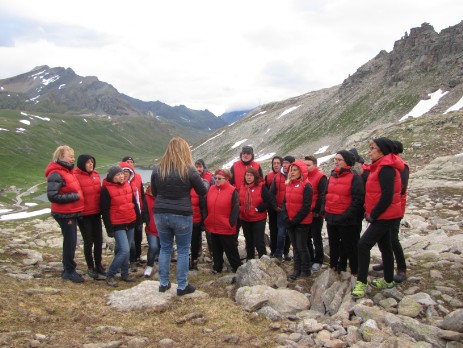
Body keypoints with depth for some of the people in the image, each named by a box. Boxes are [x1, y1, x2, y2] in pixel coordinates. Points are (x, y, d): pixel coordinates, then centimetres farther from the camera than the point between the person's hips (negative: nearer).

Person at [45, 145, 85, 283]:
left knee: (71, 242, 16)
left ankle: (69, 269, 28)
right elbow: (52, 196, -24)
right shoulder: (56, 174, -18)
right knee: (70, 242, -1)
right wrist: (74, 196, -20)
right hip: (64, 214, -9)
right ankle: (69, 271, 12)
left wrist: (77, 195, 7)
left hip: (72, 212, 9)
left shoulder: (68, 171, 11)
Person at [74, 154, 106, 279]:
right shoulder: (76, 176, -14)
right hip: (84, 214, -6)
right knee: (88, 241, 4)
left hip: (96, 213, 6)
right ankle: (90, 267, 20)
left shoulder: (95, 175, 6)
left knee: (99, 240, 11)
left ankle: (98, 265, 25)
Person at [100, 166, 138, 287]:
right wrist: (109, 229, -13)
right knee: (124, 250, -14)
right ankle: (110, 275, 0)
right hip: (117, 225, -6)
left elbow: (134, 202, 14)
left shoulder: (127, 184, 6)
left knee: (126, 250, 11)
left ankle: (124, 273, 25)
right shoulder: (106, 189, -11)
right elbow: (104, 210, -11)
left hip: (131, 223, 6)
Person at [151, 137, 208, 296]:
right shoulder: (189, 170, -10)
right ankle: (182, 286, 16)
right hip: (182, 216, -3)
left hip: (161, 214, 4)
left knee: (165, 248, 18)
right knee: (183, 250, 9)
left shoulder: (157, 169, 0)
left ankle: (163, 283, 25)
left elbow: (154, 192, 12)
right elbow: (203, 192, 0)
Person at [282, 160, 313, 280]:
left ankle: (306, 271, 15)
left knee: (302, 247, 1)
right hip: (290, 222, 6)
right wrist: (286, 218, -5)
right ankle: (297, 270, 21)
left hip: (302, 222, -6)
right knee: (295, 247, 13)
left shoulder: (306, 186, -12)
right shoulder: (289, 185, 9)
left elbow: (306, 206, -16)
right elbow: (284, 202, 8)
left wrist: (295, 220, -15)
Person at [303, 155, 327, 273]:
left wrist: (317, 211, -17)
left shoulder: (321, 177, -9)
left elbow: (322, 196, -14)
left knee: (316, 238, 3)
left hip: (315, 214, -6)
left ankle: (318, 261, 13)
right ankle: (309, 260, 25)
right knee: (306, 238, 13)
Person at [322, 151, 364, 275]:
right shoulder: (332, 176, 10)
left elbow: (358, 199, -17)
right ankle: (334, 267, 34)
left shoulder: (354, 177, -12)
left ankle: (355, 271, 17)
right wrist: (324, 210, 4)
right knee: (333, 245, 19)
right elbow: (326, 194, 18)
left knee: (350, 246, 4)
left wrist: (347, 215, -20)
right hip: (331, 218, 7)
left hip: (346, 220, -7)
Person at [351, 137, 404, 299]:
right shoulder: (380, 167, 12)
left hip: (384, 216, -10)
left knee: (364, 244, -13)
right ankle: (388, 281, 32)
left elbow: (387, 196, -24)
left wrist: (373, 215, -16)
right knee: (385, 246, 18)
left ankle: (361, 282, -6)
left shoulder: (385, 169, -19)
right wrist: (370, 212, 9)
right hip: (383, 215, 10)